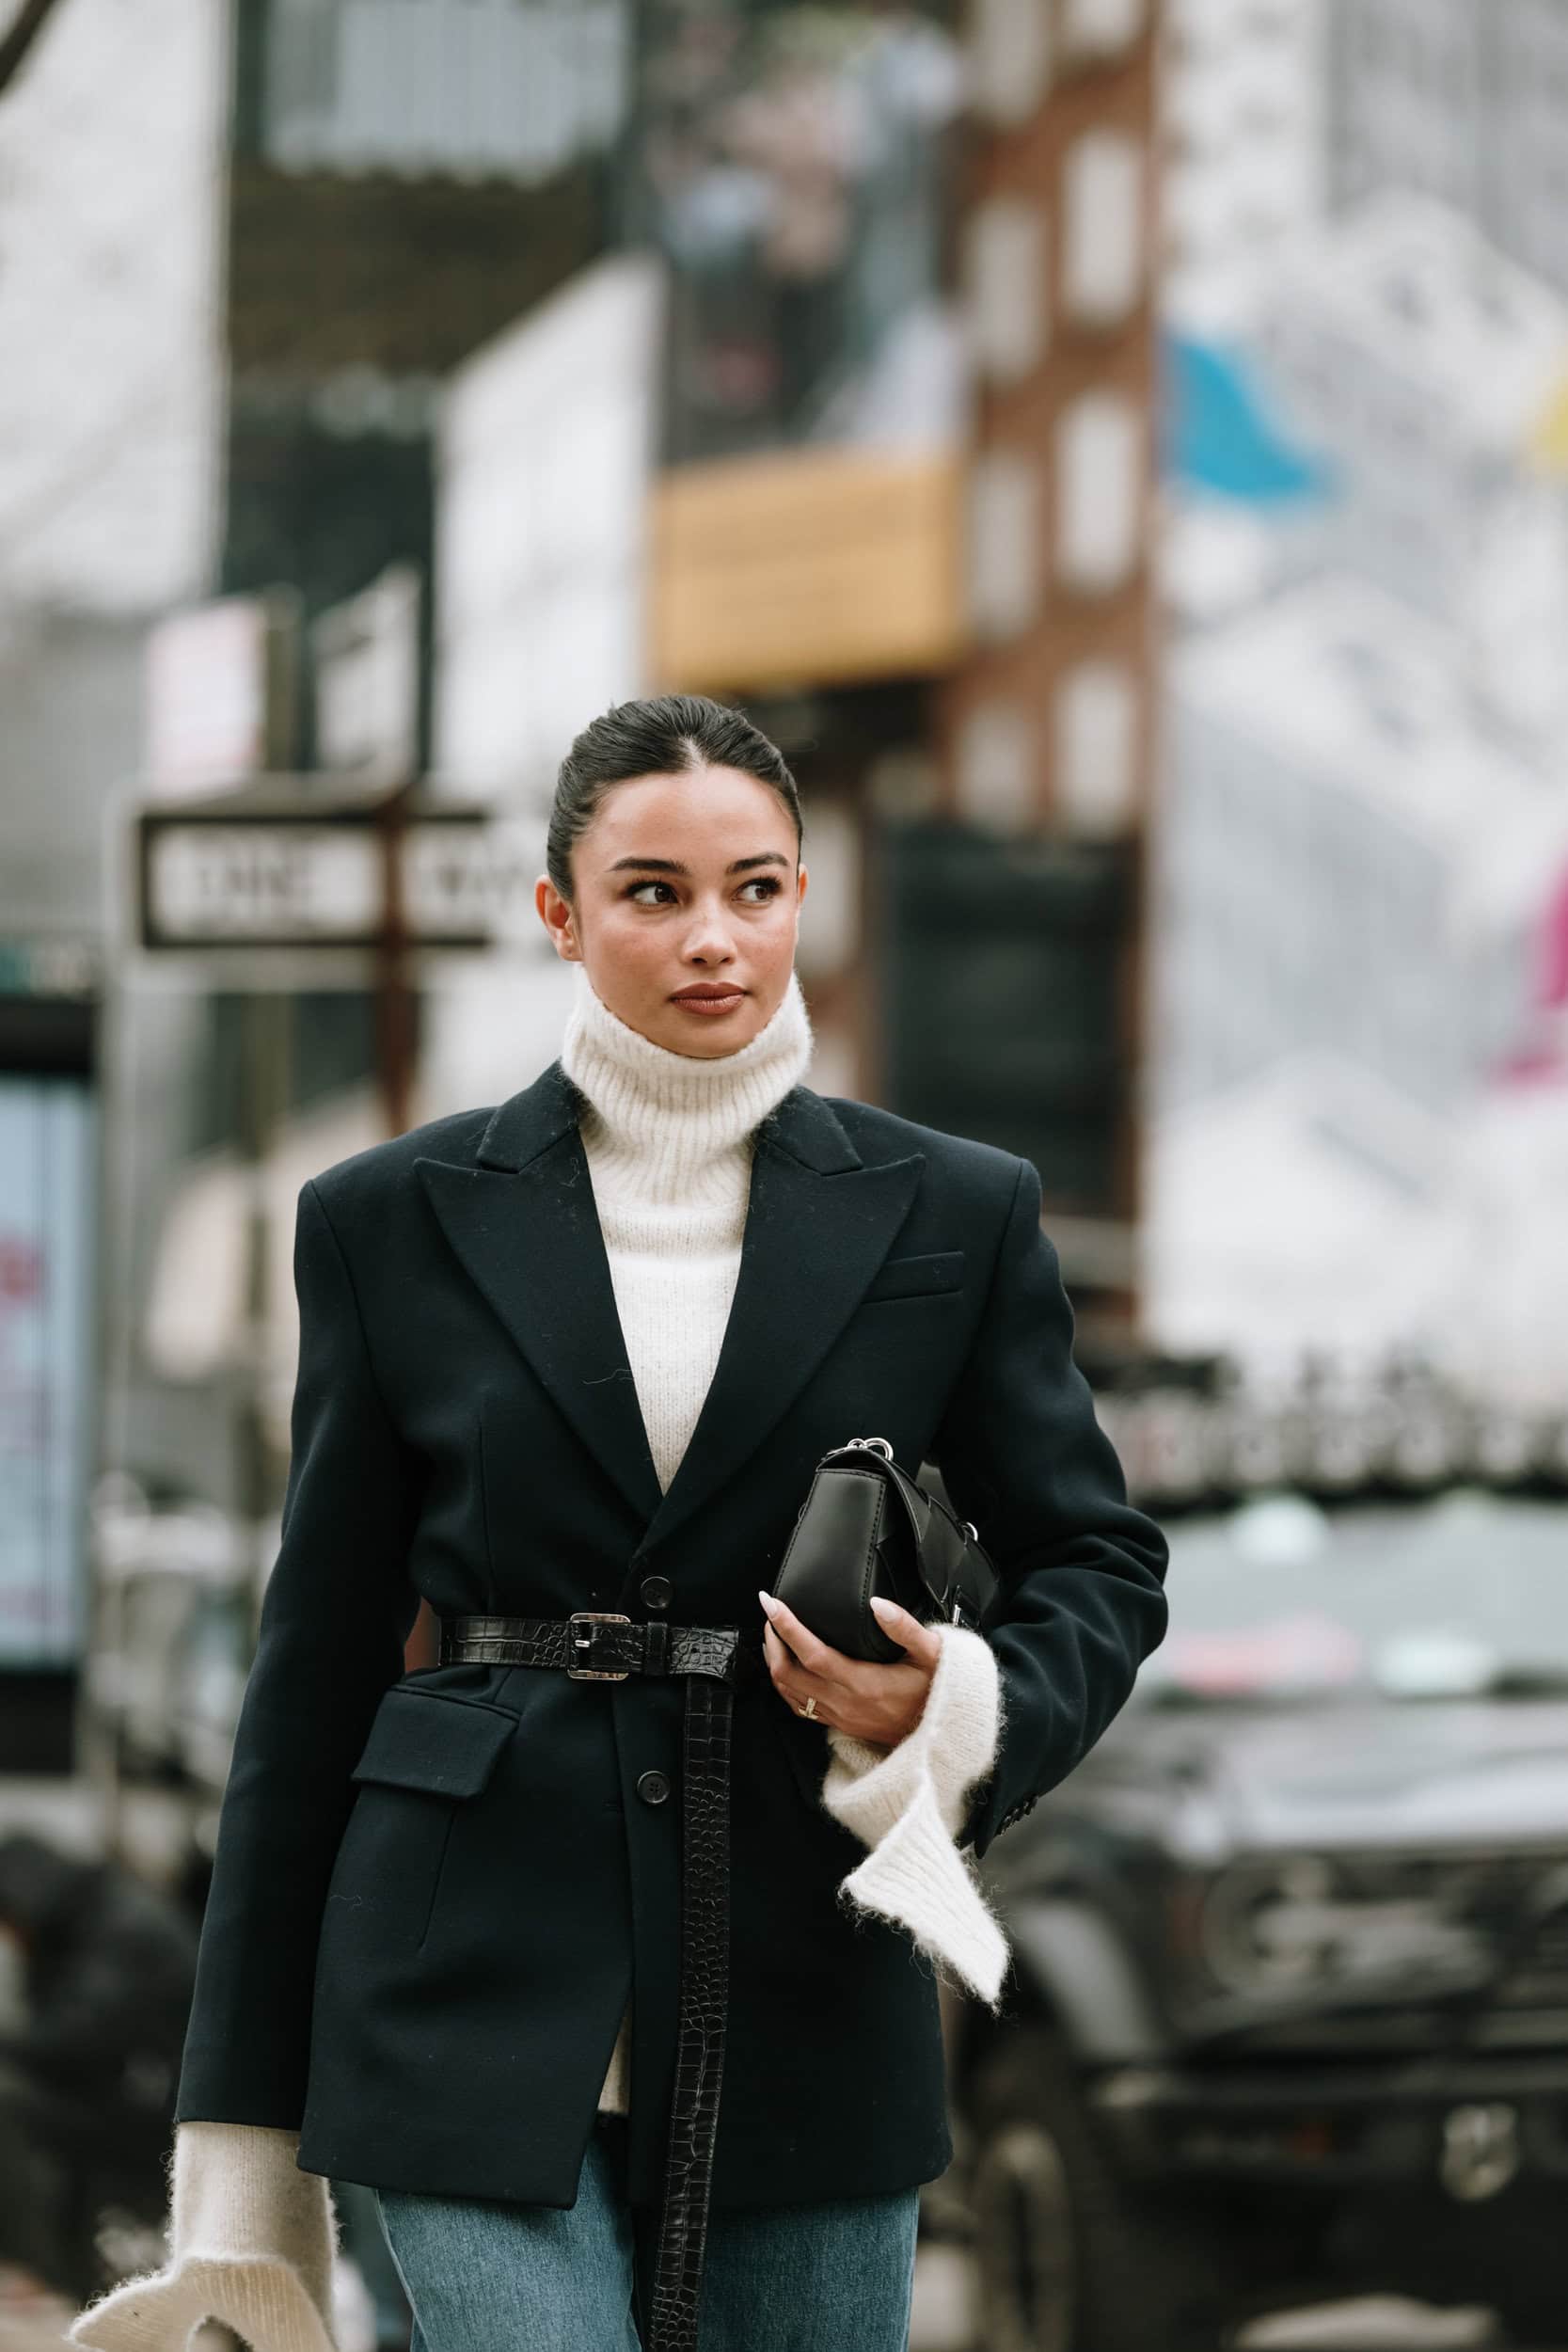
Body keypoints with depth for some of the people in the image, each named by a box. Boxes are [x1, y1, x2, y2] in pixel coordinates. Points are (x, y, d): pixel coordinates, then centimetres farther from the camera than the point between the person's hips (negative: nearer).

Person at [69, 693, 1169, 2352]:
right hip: (484, 1996, -1)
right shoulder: (397, 1220, 2)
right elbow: (319, 1653, 5)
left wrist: (959, 1709, -12)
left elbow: (1100, 1562, 12)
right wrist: (245, 2113, 4)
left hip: (809, 2004, 2)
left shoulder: (951, 1216, 4)